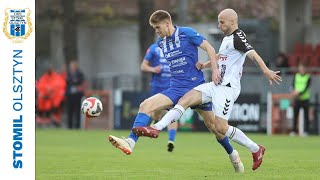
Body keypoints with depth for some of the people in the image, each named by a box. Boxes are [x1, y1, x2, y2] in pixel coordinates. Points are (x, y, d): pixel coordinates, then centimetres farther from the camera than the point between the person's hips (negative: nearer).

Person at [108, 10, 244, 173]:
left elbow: (208, 48, -5)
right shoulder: (161, 43, 9)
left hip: (196, 87, -4)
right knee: (145, 106, -18)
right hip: (176, 89, 4)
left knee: (213, 125, 4)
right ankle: (130, 142, -29)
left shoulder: (186, 33, -7)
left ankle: (232, 154, 28)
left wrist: (214, 69, -16)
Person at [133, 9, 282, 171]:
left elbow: (253, 54, -26)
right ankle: (156, 128, -10)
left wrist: (266, 71, -41)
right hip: (216, 84, 9)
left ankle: (256, 149, 4)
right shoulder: (227, 38, 18)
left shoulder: (238, 37, -12)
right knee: (185, 100, -5)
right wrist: (204, 65, 17)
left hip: (227, 87, -9)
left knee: (221, 127, -12)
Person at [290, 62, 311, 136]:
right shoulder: (296, 76, 10)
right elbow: (293, 85, 3)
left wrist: (299, 93, -22)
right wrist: (295, 90, -19)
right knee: (295, 115, 1)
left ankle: (306, 131, 1)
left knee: (306, 115, -2)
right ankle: (294, 130, 6)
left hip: (305, 98, -3)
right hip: (297, 99, 3)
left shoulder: (308, 77, -1)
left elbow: (307, 88, -10)